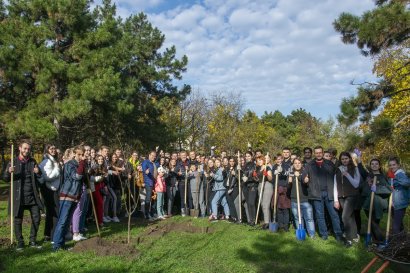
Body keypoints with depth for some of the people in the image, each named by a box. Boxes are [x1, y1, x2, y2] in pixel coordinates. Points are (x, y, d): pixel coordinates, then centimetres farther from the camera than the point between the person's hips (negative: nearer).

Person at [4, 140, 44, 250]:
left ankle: (33, 241, 19)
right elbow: (6, 179, 0)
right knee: (18, 220, 6)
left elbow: (40, 179, 14)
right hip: (19, 197, -2)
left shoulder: (33, 161, 9)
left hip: (32, 196, 3)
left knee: (36, 219, 4)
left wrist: (38, 173, -9)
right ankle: (20, 242, 20)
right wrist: (9, 172, -22)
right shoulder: (13, 162, 1)